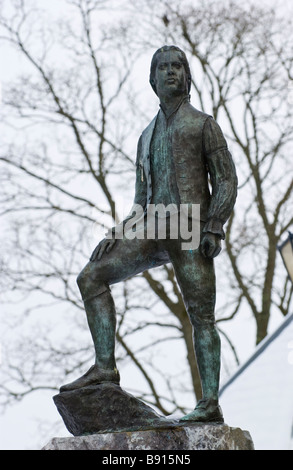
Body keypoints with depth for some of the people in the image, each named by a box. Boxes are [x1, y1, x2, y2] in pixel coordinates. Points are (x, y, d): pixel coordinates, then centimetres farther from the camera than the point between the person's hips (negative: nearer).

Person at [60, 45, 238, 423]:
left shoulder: (204, 124, 10)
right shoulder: (147, 138, 27)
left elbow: (226, 181, 1)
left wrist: (214, 228, -15)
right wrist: (115, 235, 8)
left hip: (191, 229, -5)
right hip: (154, 231, 6)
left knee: (200, 314, -11)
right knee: (91, 277, -10)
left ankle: (211, 403, -11)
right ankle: (105, 367, -14)